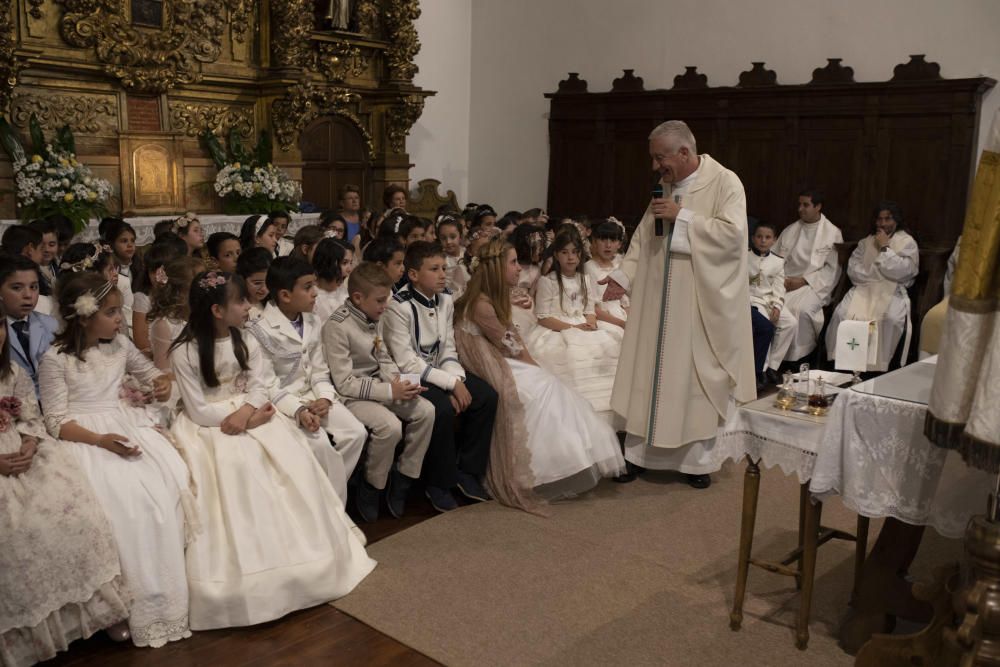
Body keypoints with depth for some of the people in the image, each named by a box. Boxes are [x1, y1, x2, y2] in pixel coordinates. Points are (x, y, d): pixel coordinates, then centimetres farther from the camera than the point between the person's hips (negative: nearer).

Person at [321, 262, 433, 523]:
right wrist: (390, 392, -22)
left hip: (379, 388, 8)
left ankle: (402, 478, 2)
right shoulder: (337, 326, -18)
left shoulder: (373, 319, 6)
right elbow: (345, 383, -20)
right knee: (390, 425, -30)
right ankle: (370, 488, -6)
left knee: (426, 411, -11)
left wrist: (399, 383, -6)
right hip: (351, 396, -8)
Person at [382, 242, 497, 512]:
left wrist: (457, 380, -16)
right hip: (411, 377, -7)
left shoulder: (445, 299, 2)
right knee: (443, 409, -31)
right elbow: (407, 363, -22)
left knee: (486, 396, -11)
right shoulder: (398, 307, -19)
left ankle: (467, 471, 5)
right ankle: (438, 485, -8)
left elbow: (448, 350, 4)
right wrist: (451, 384, -23)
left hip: (440, 370, 7)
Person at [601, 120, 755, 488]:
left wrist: (682, 216, -18)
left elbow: (733, 233, -20)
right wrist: (624, 275, 0)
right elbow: (643, 237, 13)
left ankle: (698, 459, 16)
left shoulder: (725, 182, -8)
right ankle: (642, 453, 17)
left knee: (696, 378, 3)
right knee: (651, 375, 8)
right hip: (658, 300, 6)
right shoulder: (664, 186, 10)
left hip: (700, 302, -5)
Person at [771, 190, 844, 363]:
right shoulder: (789, 231, 15)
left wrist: (803, 281, -12)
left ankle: (798, 359, -19)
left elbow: (832, 269, -2)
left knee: (801, 308, -33)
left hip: (815, 284, -3)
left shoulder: (833, 233, 4)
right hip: (787, 282, 3)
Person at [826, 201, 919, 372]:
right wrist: (879, 274, -3)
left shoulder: (907, 243, 8)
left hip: (892, 292, -3)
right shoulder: (866, 242, 19)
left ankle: (881, 365, -25)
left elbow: (902, 271, -8)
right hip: (865, 289, 3)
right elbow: (853, 269, 8)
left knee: (891, 319, -36)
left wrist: (885, 248, -3)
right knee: (843, 314, -27)